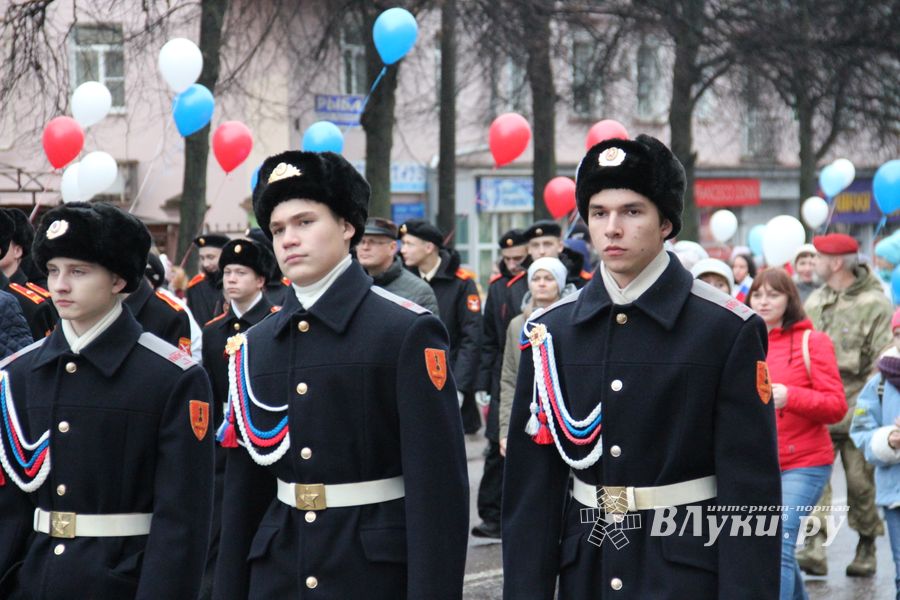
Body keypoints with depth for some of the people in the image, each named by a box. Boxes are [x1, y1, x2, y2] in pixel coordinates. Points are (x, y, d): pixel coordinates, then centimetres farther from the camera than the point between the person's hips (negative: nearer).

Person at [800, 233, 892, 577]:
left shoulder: (875, 304, -5)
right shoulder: (814, 302, 14)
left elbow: (882, 362, -8)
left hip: (857, 411, -4)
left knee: (861, 482, 3)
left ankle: (866, 547, 19)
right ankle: (814, 546, -14)